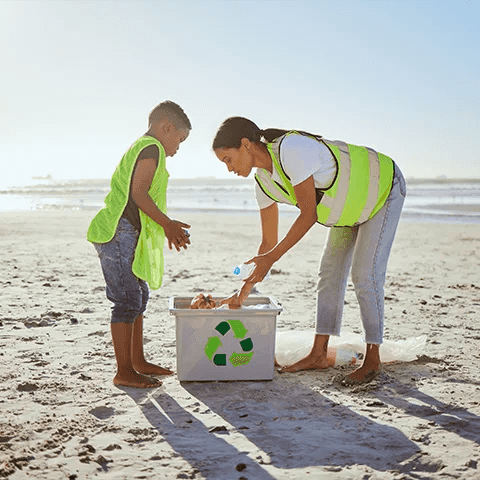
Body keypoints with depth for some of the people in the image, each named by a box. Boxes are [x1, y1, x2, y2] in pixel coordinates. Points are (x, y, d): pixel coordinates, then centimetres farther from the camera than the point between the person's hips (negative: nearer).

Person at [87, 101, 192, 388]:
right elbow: (138, 194, -19)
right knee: (128, 301, -8)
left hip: (125, 235, 11)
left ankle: (137, 361, 25)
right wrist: (168, 224, -13)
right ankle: (124, 372, -3)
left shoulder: (140, 149, 24)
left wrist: (167, 228, 18)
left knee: (139, 296, 16)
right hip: (119, 233, -11)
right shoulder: (152, 148, -9)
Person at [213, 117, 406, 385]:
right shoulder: (264, 183, -7)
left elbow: (309, 215, -33)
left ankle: (373, 360, -2)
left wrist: (271, 258, -33)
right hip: (353, 205, 8)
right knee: (330, 272, 4)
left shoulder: (292, 149, -34)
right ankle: (319, 355, 10)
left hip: (384, 187, -8)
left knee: (365, 275, -13)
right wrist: (245, 291, -3)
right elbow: (269, 241, -1)